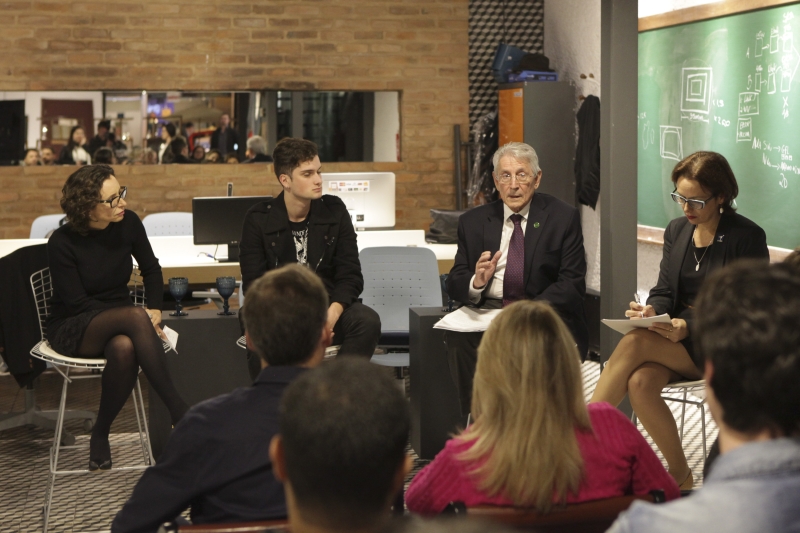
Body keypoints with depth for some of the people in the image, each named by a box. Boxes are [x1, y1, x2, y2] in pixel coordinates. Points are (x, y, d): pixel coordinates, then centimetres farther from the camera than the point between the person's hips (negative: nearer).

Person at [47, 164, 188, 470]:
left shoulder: (128, 223, -3)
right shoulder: (62, 243, -15)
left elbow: (151, 269, 13)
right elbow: (77, 301, -14)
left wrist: (155, 309, -4)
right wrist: (141, 316, -20)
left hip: (120, 323, 4)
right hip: (72, 330, -3)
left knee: (124, 348, -37)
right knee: (134, 316, -36)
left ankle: (100, 433, -18)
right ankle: (177, 408, -37)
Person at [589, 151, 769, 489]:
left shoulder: (747, 238, -7)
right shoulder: (676, 231, 12)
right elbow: (664, 290, 13)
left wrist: (690, 328, -24)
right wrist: (652, 310, -13)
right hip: (674, 334, 5)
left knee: (634, 344, -30)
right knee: (640, 383, -29)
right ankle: (680, 475, -16)